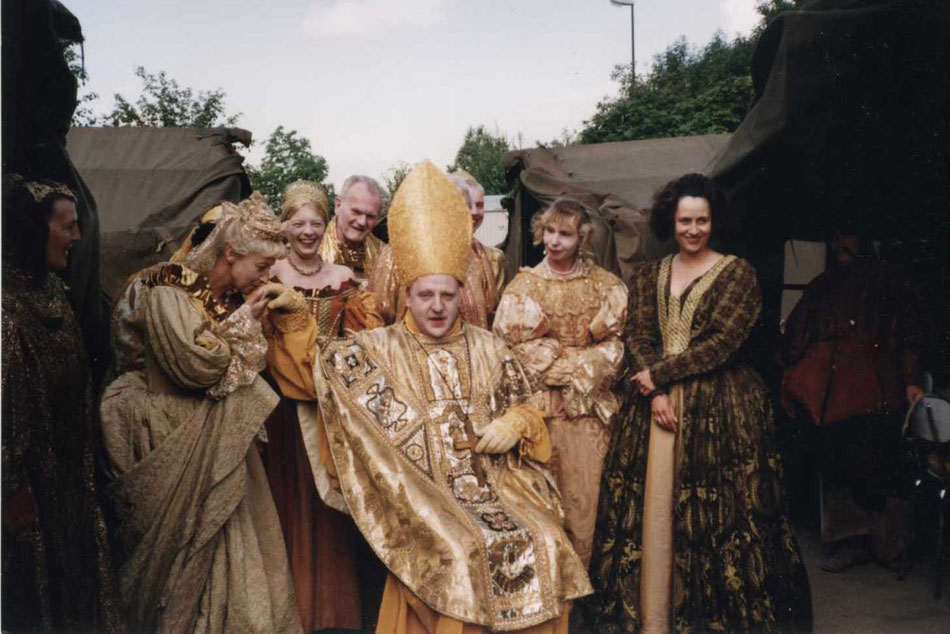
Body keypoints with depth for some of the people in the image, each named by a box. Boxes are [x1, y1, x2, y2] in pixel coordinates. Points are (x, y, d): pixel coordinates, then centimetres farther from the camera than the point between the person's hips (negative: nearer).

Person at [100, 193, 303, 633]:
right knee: (185, 547, -2)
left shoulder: (232, 296, 7)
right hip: (168, 442, -7)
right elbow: (197, 365, -24)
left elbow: (244, 366, 12)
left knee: (231, 539, 5)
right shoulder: (167, 291, -15)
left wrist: (256, 318, 0)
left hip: (216, 438, 7)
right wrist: (245, 320, -15)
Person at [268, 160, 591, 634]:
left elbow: (526, 411, 17)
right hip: (424, 495, -3)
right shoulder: (379, 348, 6)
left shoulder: (490, 349, 11)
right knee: (459, 553, -27)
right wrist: (300, 325, -15)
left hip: (494, 484, 3)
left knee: (544, 546, -15)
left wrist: (516, 425, -4)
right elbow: (325, 363, 0)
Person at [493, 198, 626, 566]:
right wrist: (578, 364, -8)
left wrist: (559, 360, -10)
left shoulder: (605, 285, 8)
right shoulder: (524, 285, 4)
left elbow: (615, 345, 3)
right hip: (538, 406, -1)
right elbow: (512, 347, -4)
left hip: (589, 407, 1)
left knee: (582, 496, 2)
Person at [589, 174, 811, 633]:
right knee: (651, 508, 4)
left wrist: (661, 374, -11)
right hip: (654, 403, 3)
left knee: (717, 512, -2)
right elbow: (637, 337, 3)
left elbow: (722, 343, -8)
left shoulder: (737, 273, 1)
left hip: (720, 406, -3)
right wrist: (656, 394, -12)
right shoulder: (647, 276, 12)